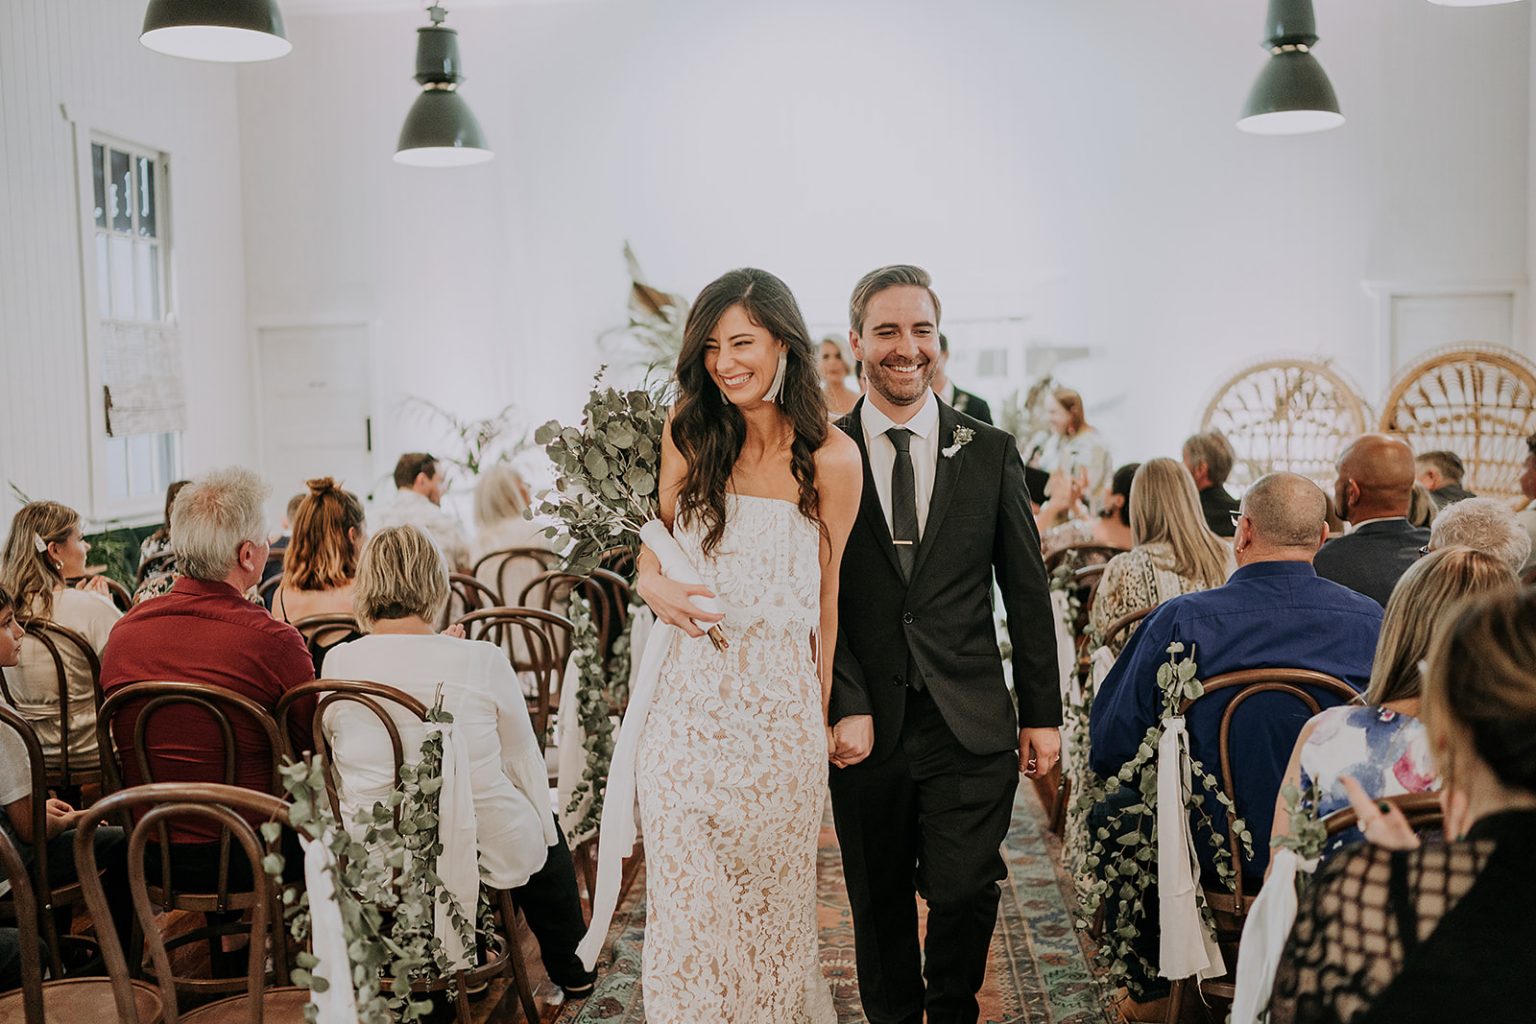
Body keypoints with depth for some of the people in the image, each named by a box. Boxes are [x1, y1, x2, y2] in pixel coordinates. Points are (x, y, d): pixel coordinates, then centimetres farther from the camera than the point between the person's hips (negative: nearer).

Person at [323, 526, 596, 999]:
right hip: (487, 851, -2)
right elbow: (525, 764, -2)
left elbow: (334, 751, 9)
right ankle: (572, 971, 45)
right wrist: (547, 836, 16)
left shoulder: (338, 663, -9)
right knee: (546, 836, 32)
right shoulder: (483, 660, -15)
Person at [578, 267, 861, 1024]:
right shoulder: (689, 434, 3)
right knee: (685, 900, 4)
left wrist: (825, 712, 3)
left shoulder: (831, 458, -4)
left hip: (777, 705, -1)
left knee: (771, 898, 11)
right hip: (685, 701, 2)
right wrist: (653, 585, -8)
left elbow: (831, 595, 2)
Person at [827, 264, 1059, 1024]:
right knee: (880, 905, 11)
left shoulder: (990, 453, 5)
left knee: (964, 893, -3)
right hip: (867, 726, 0)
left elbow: (1027, 591, 7)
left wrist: (1042, 712, 5)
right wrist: (846, 708, -12)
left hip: (971, 725, 0)